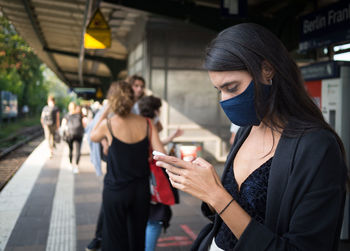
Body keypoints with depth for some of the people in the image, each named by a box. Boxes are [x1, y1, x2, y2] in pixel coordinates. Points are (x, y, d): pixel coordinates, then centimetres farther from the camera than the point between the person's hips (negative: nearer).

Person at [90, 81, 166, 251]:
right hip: (141, 189, 3)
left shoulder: (108, 125, -13)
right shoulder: (146, 124, -7)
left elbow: (93, 137, 10)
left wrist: (105, 112, 12)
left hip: (115, 191, -3)